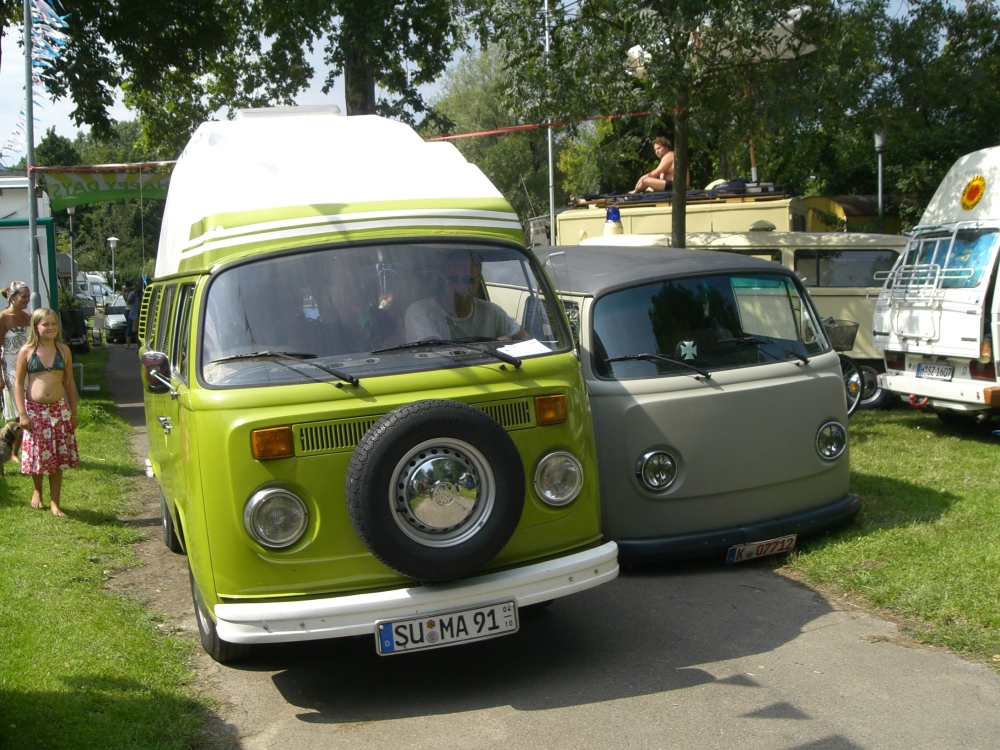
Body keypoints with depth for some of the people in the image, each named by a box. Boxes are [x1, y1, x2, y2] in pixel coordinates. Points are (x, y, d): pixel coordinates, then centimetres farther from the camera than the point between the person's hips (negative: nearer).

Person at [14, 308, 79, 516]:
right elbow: (18, 384, -3)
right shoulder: (26, 352, -4)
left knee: (58, 457, 3)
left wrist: (73, 412, 8)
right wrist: (22, 413, -10)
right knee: (36, 454, 6)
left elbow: (69, 382, 9)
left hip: (59, 409, 2)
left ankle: (54, 502, 13)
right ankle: (37, 492, 33)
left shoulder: (63, 350, 3)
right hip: (34, 409, -2)